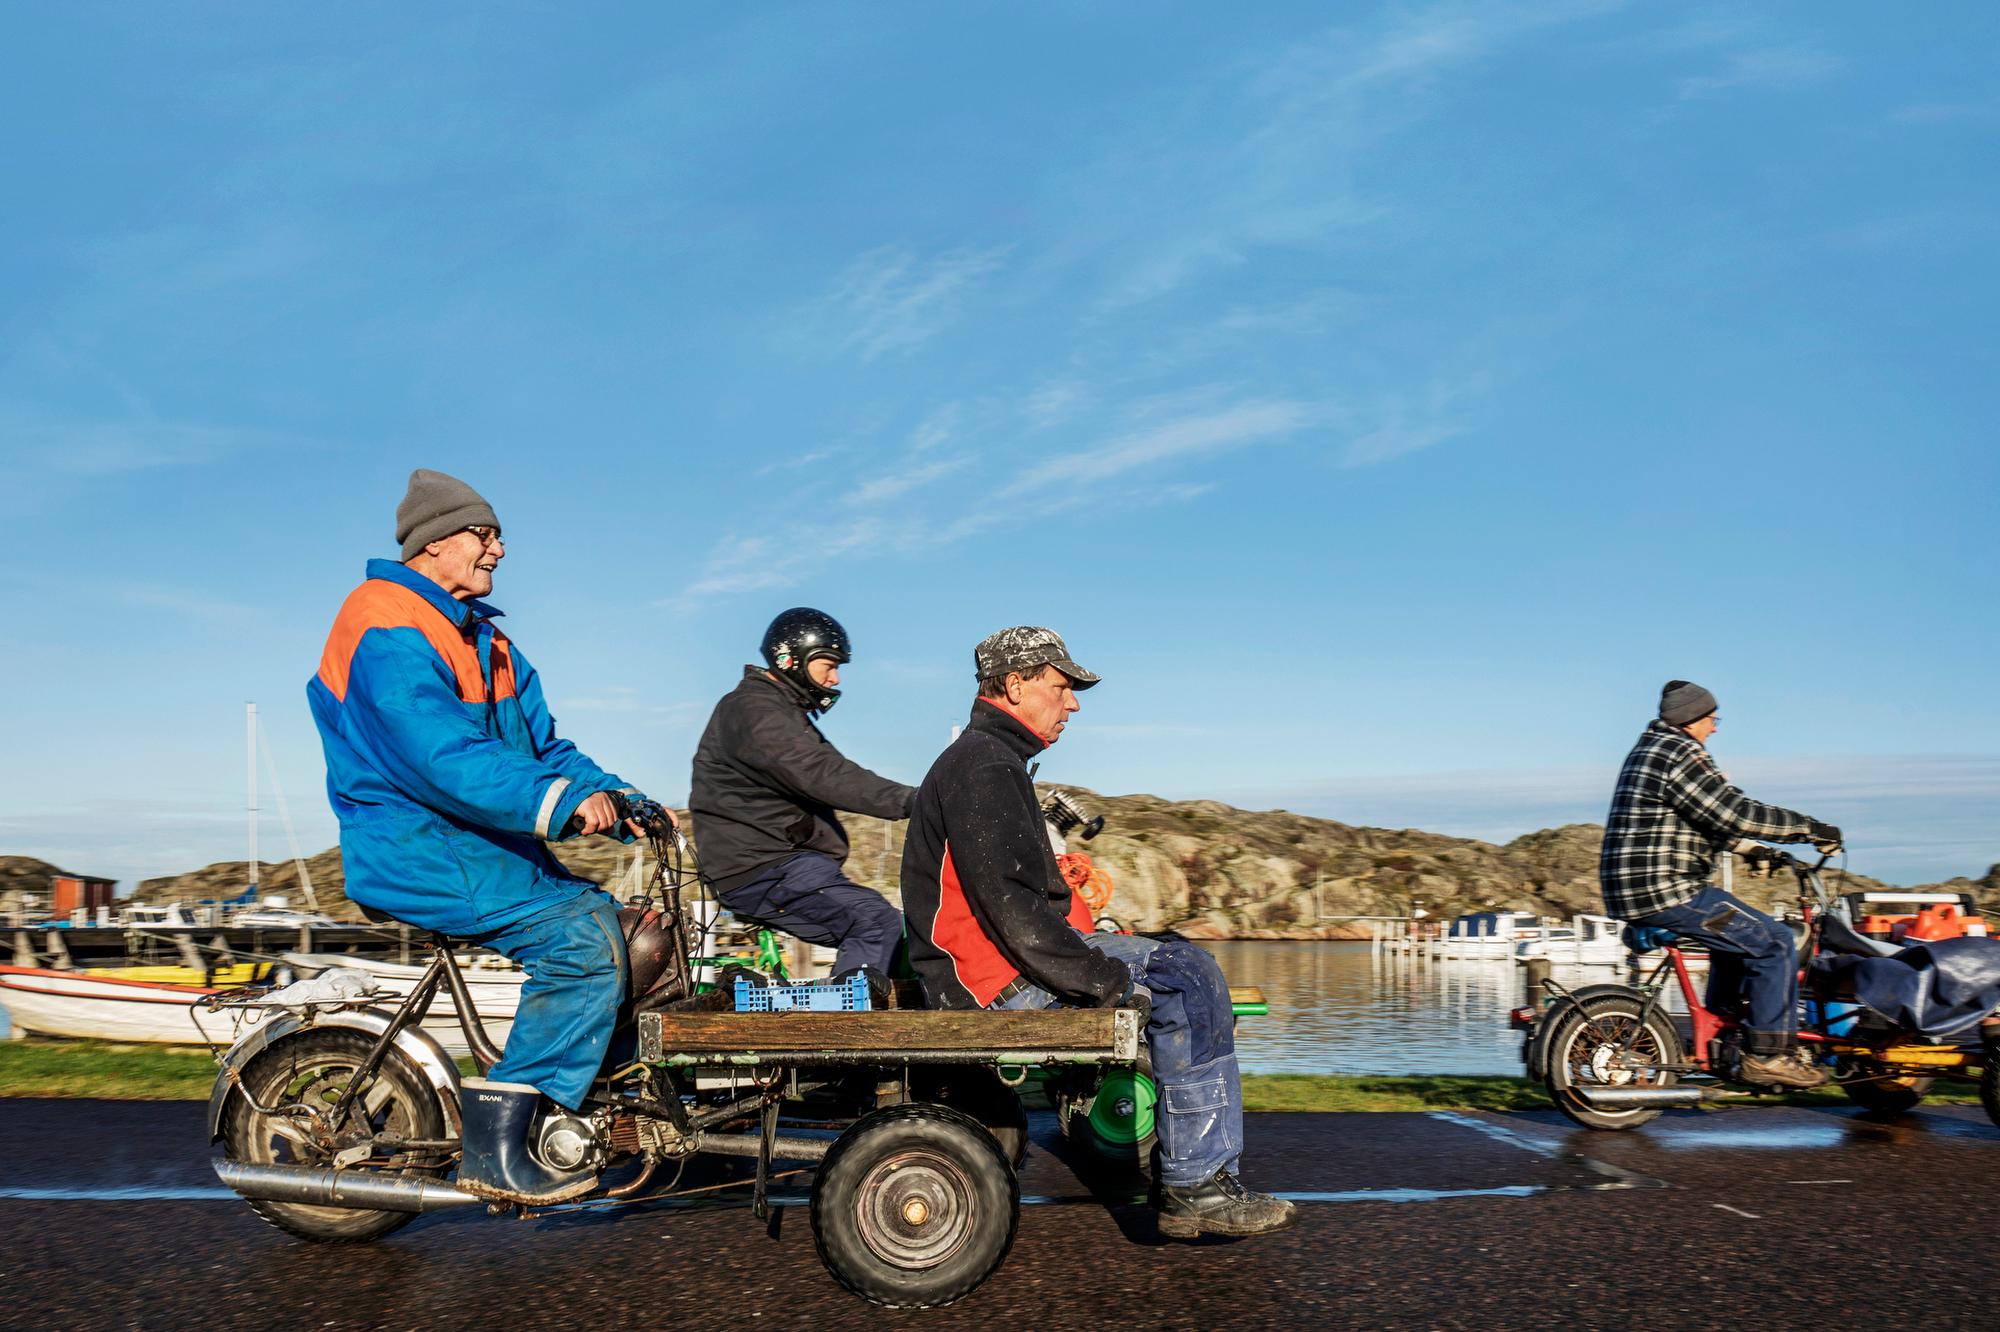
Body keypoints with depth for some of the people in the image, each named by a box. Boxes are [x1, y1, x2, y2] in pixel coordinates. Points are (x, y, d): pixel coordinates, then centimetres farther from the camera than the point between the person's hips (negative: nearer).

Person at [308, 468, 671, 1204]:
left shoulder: (483, 637, 18)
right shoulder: (389, 632, -14)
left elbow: (540, 742, 15)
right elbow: (442, 758, -28)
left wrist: (623, 801, 1)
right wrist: (559, 802, -36)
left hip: (480, 841, 10)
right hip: (420, 849, -10)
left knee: (623, 924, 6)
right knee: (584, 939, -22)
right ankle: (495, 1144, -18)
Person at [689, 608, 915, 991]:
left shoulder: (785, 713, 23)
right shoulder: (753, 710, -12)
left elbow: (825, 776, 17)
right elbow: (823, 776, -25)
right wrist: (911, 800, -30)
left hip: (788, 861, 11)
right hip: (760, 871, -11)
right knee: (878, 923, -23)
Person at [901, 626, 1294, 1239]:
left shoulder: (988, 759, 20)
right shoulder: (984, 766, -15)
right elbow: (1009, 904, -24)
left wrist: (1106, 949, 14)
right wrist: (1105, 978, -19)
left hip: (1014, 956, 11)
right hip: (997, 978, -11)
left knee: (1184, 965, 10)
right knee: (1187, 980, -13)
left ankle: (1188, 1184, 10)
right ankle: (1193, 1186, -8)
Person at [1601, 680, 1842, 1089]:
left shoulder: (1647, 750, 20)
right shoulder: (1680, 753, -12)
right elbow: (1736, 812, -18)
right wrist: (1811, 828, -9)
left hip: (1629, 889, 11)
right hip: (1664, 892, -11)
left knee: (1740, 936, 30)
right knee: (1774, 943, -6)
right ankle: (1767, 1054, -4)